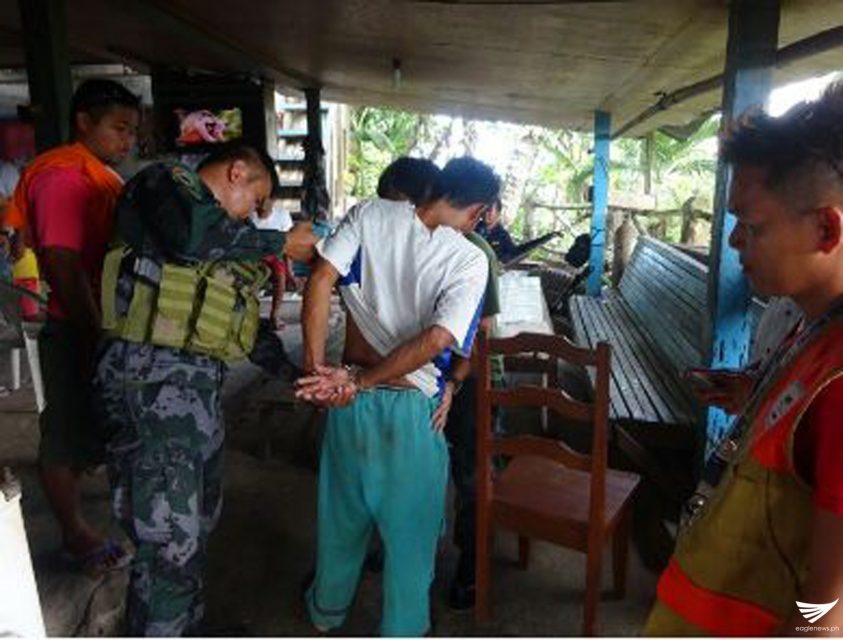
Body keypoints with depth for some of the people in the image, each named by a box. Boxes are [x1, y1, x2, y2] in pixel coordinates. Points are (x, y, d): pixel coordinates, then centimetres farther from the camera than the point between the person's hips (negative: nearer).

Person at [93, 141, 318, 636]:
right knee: (170, 542, -8)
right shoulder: (167, 182, -2)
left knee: (198, 526, 19)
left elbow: (244, 318, 25)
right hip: (150, 378, -9)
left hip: (200, 384, 9)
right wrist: (280, 242, -14)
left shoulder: (218, 232, 22)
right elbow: (193, 235, -26)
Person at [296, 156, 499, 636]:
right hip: (411, 405, -4)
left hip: (348, 396, 4)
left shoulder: (371, 214, -5)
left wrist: (315, 366, -13)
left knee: (342, 508, 25)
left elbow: (321, 279, -14)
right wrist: (359, 381, -18)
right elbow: (436, 341, -23)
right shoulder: (470, 260, -12)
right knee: (410, 524, 18)